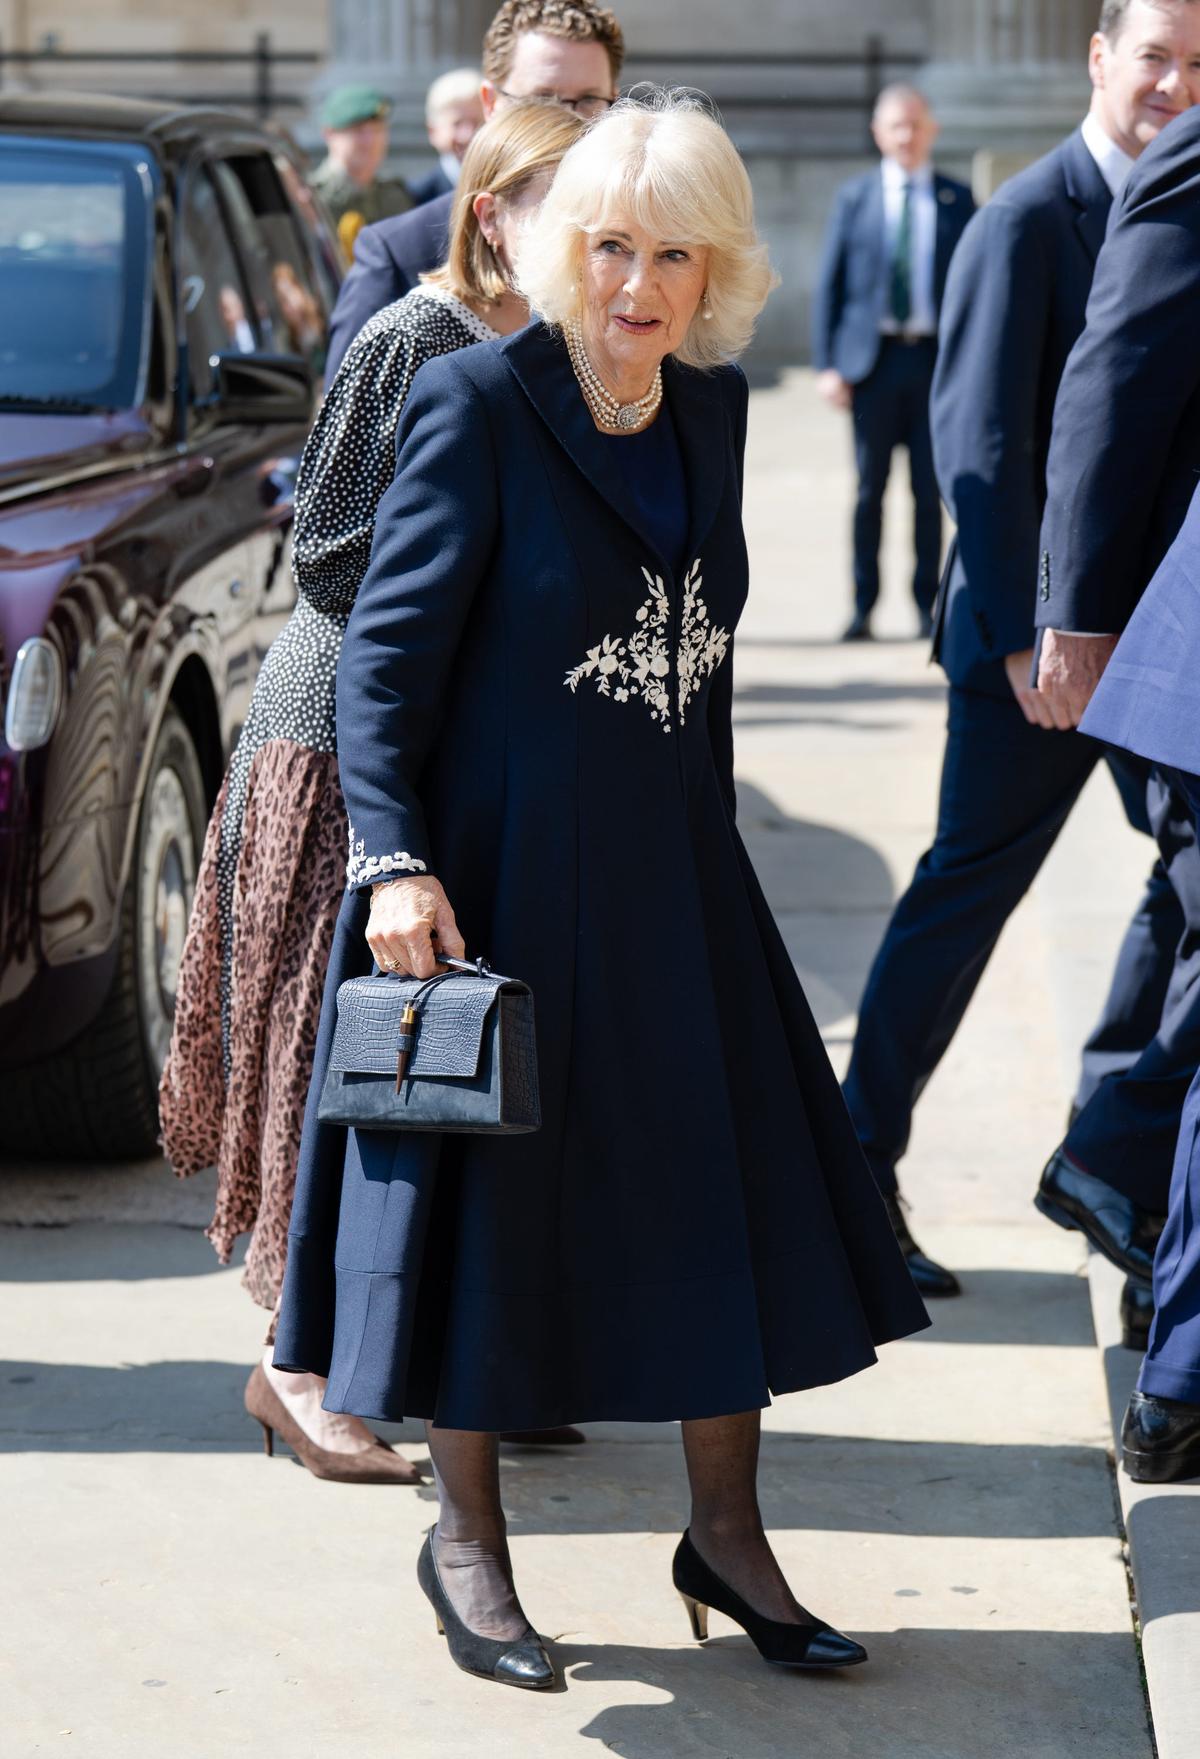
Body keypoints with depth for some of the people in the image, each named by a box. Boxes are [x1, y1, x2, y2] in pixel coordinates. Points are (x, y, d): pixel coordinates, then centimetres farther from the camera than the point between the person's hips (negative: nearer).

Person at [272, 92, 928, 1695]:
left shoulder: (713, 407, 6)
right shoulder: (476, 403, -12)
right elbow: (386, 646, -13)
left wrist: (708, 833, 17)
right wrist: (395, 860, -22)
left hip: (667, 872, 6)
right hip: (496, 871, -6)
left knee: (732, 1195, 9)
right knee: (488, 1190, 5)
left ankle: (725, 1535, 24)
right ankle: (466, 1543, 22)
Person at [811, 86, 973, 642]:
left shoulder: (956, 199, 6)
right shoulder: (854, 198, 7)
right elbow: (828, 284, 6)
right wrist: (827, 364, -2)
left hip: (936, 359, 0)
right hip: (873, 359, 0)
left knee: (930, 490, 3)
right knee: (869, 489, 2)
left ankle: (927, 603, 10)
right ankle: (862, 607, 8)